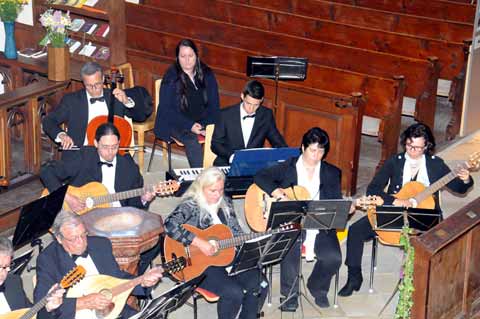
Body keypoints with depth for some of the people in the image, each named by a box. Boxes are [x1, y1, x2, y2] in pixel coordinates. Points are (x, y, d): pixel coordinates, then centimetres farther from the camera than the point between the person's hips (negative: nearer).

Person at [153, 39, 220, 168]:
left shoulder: (207, 75, 6)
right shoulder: (171, 78, -5)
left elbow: (214, 104, 8)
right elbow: (166, 109, -8)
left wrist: (207, 124, -10)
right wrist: (190, 126, -19)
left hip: (203, 122, 3)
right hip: (177, 123, -3)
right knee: (191, 139, -35)